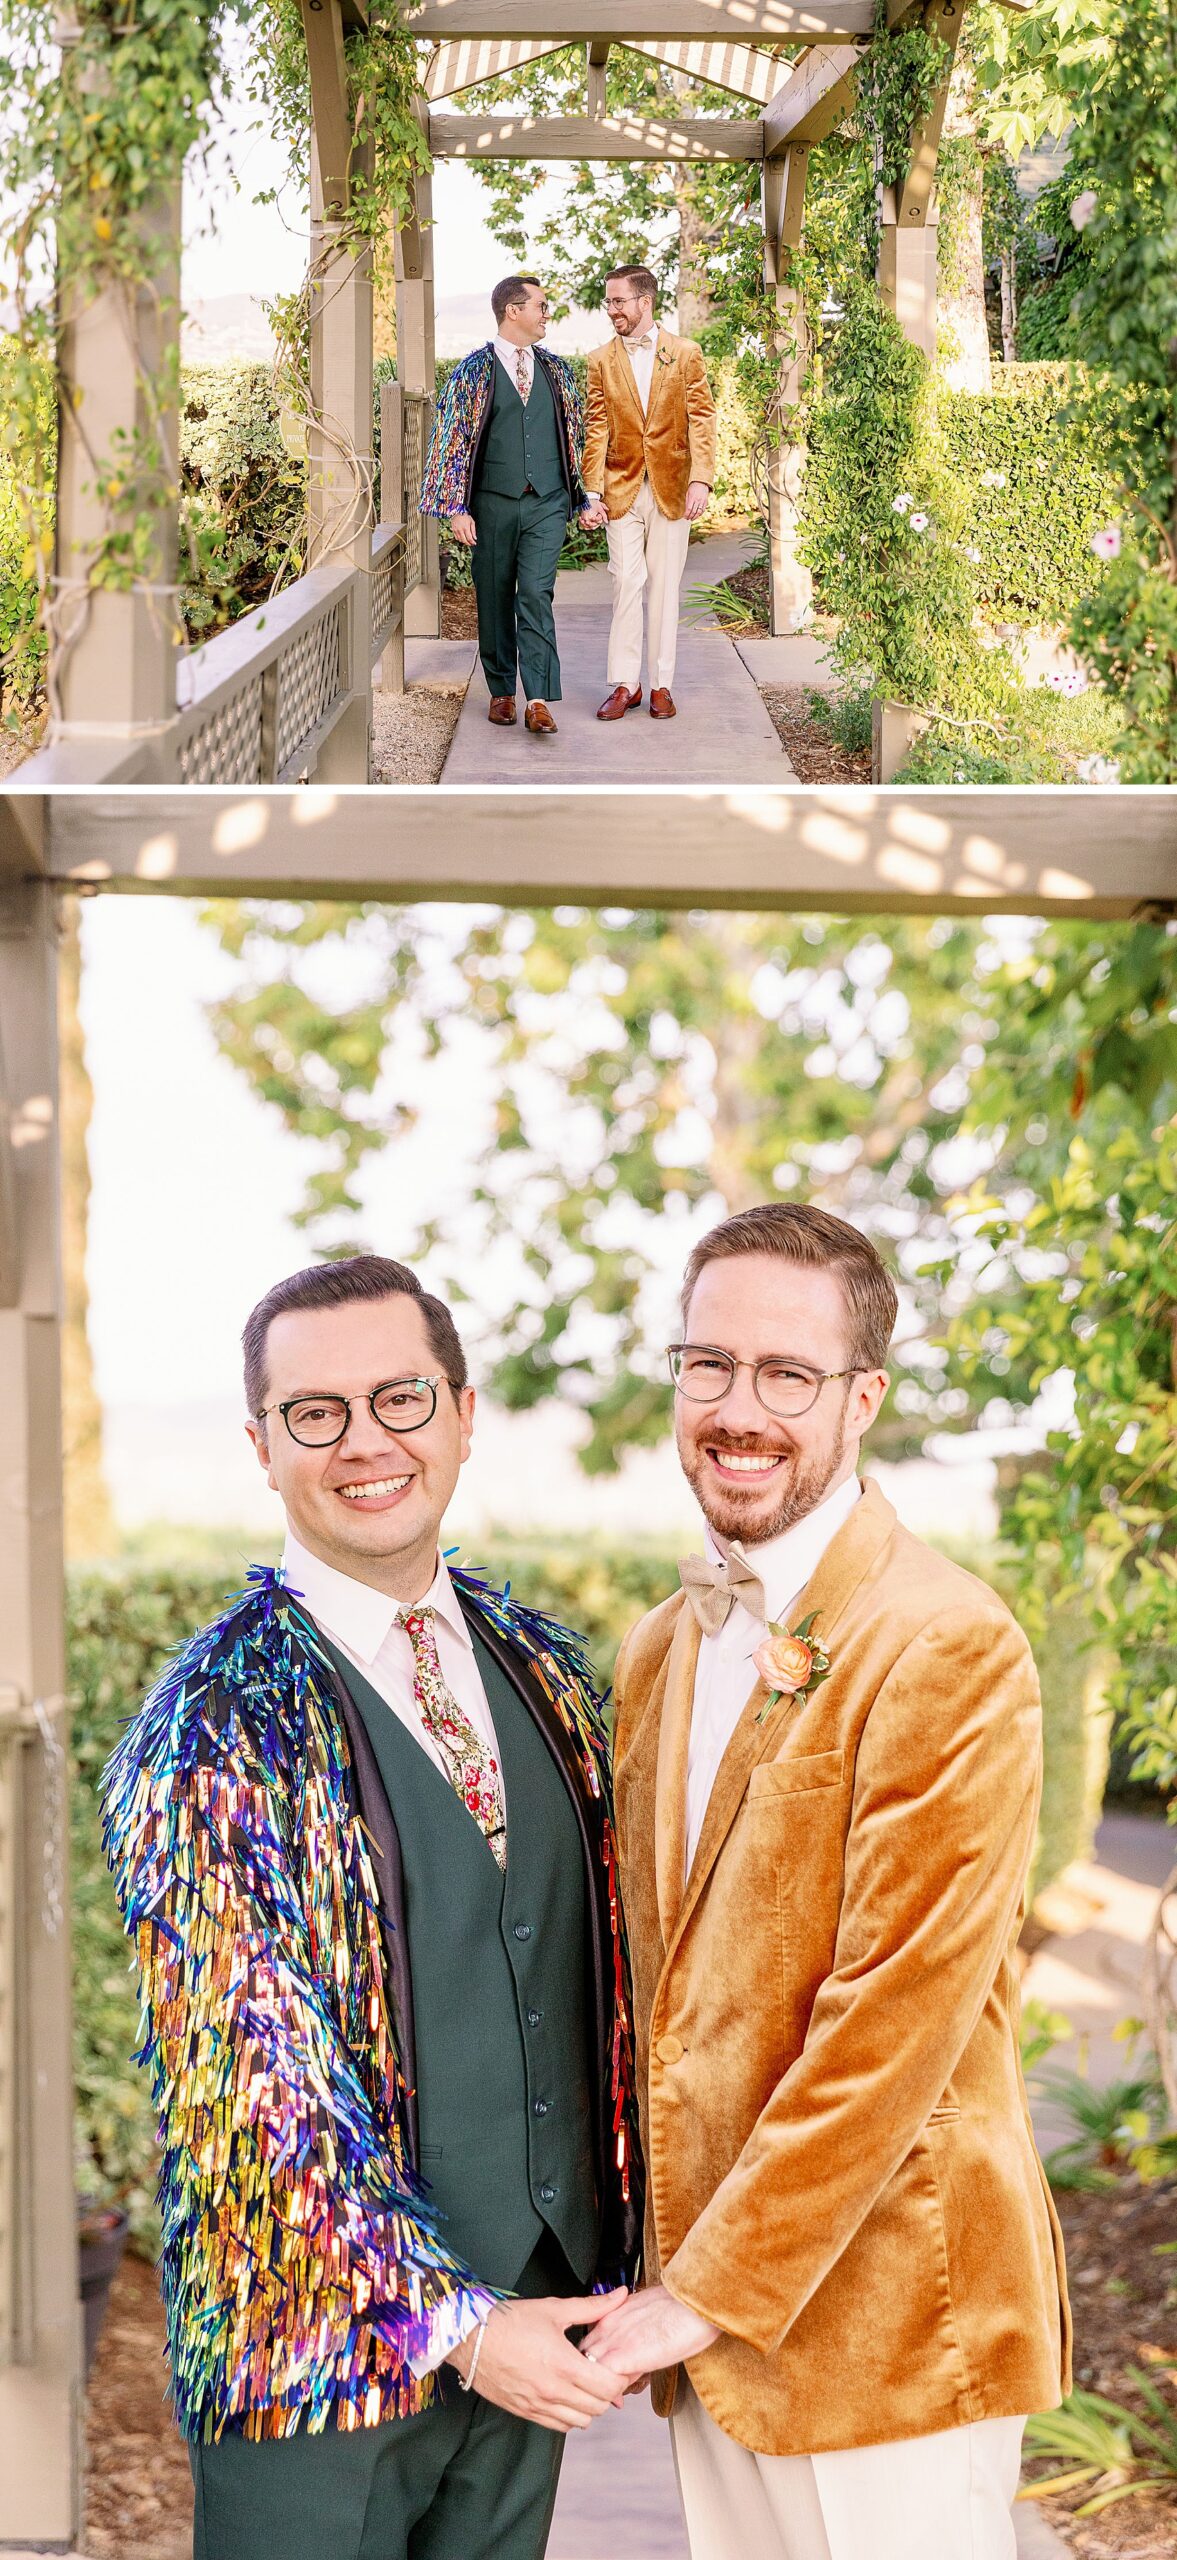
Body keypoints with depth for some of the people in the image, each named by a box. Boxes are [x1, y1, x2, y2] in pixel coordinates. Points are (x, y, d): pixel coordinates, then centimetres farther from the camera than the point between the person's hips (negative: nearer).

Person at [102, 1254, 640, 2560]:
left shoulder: (545, 1671, 7)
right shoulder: (210, 1733, -12)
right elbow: (253, 2085, -16)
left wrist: (609, 2262, 9)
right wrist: (449, 2321, -18)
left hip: (533, 2319, 6)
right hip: (323, 2344, -5)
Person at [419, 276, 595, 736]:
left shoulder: (556, 370, 12)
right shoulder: (472, 371, 1)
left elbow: (576, 434, 17)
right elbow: (451, 439, -1)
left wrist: (586, 497, 13)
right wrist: (456, 508, -8)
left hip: (547, 504, 1)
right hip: (492, 504, -1)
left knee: (537, 596, -11)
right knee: (495, 600, 5)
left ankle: (538, 701, -16)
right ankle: (502, 693, 19)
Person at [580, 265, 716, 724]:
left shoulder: (686, 354, 2)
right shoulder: (601, 361, 6)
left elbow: (701, 420, -1)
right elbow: (596, 431, 3)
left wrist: (701, 480, -13)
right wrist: (593, 492, -6)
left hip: (671, 491, -1)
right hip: (623, 490, 1)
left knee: (664, 587, 3)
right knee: (626, 585, -3)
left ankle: (661, 684, 9)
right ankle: (624, 683, 3)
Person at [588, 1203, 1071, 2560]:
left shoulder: (947, 1649, -16)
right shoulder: (661, 1648, 11)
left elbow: (895, 2018, -19)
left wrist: (716, 2288, -15)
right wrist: (665, 2266, 7)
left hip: (877, 2313, -7)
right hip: (702, 2313, 7)